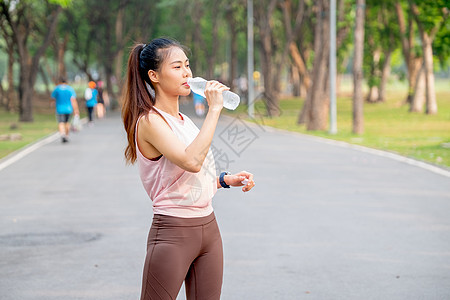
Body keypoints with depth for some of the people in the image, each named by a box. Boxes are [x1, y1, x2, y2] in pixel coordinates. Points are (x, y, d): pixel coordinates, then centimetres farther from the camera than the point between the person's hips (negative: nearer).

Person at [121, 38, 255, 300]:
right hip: (173, 232, -8)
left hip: (208, 227, 8)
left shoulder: (184, 121, 13)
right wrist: (214, 109, -23)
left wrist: (225, 180, 7)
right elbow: (191, 162, -29)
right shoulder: (150, 121, -13)